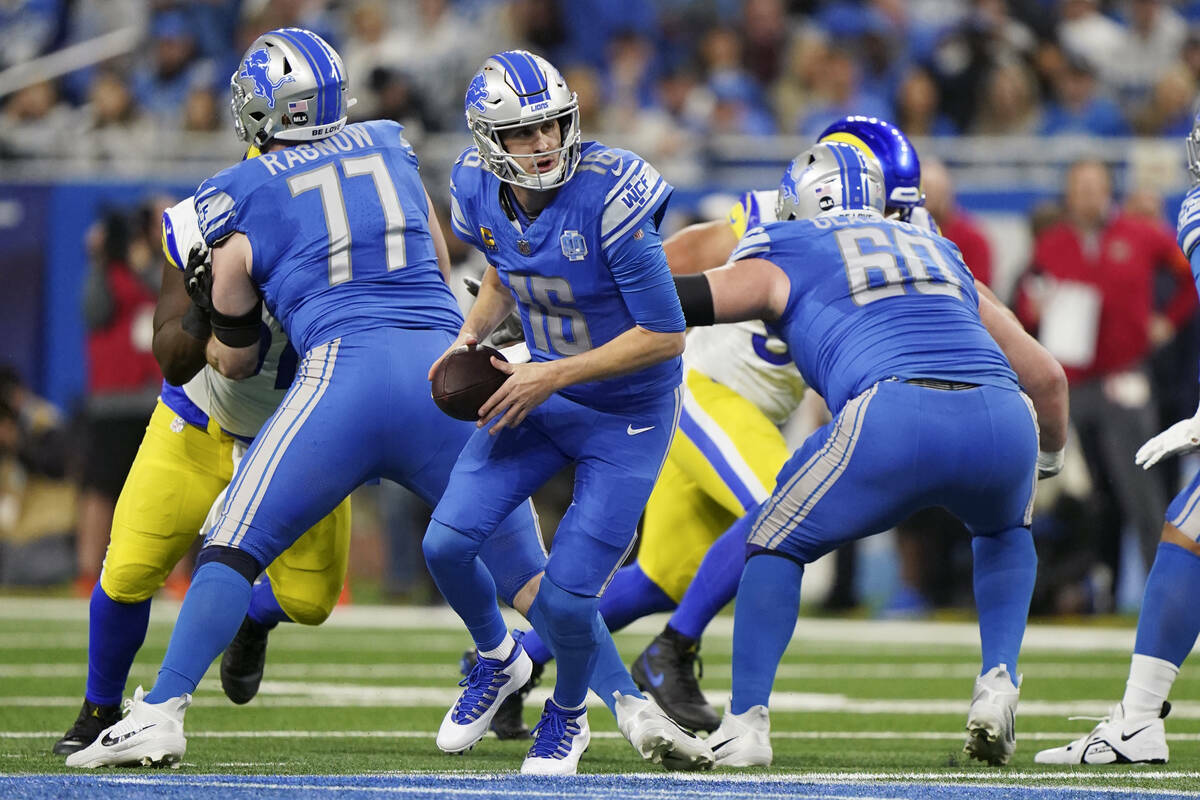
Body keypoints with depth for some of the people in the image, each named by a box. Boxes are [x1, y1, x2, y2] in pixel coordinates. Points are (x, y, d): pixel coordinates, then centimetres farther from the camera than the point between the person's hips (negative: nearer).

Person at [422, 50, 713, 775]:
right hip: (540, 392, 6)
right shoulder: (479, 191, -9)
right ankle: (498, 660, 25)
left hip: (628, 415, -5)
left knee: (566, 600, -11)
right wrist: (469, 336, -4)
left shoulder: (611, 197, -29)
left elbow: (665, 335, -24)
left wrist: (553, 376, -23)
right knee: (448, 543, -8)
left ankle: (568, 716, 23)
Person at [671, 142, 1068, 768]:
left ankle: (746, 721, 12)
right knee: (1003, 530, 37)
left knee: (777, 544, 20)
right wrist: (1050, 453, 58)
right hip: (1001, 418, 4)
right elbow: (1047, 376, 38)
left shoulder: (784, 262, 22)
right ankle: (997, 686, 19)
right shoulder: (941, 257, 34)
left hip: (895, 420, -4)